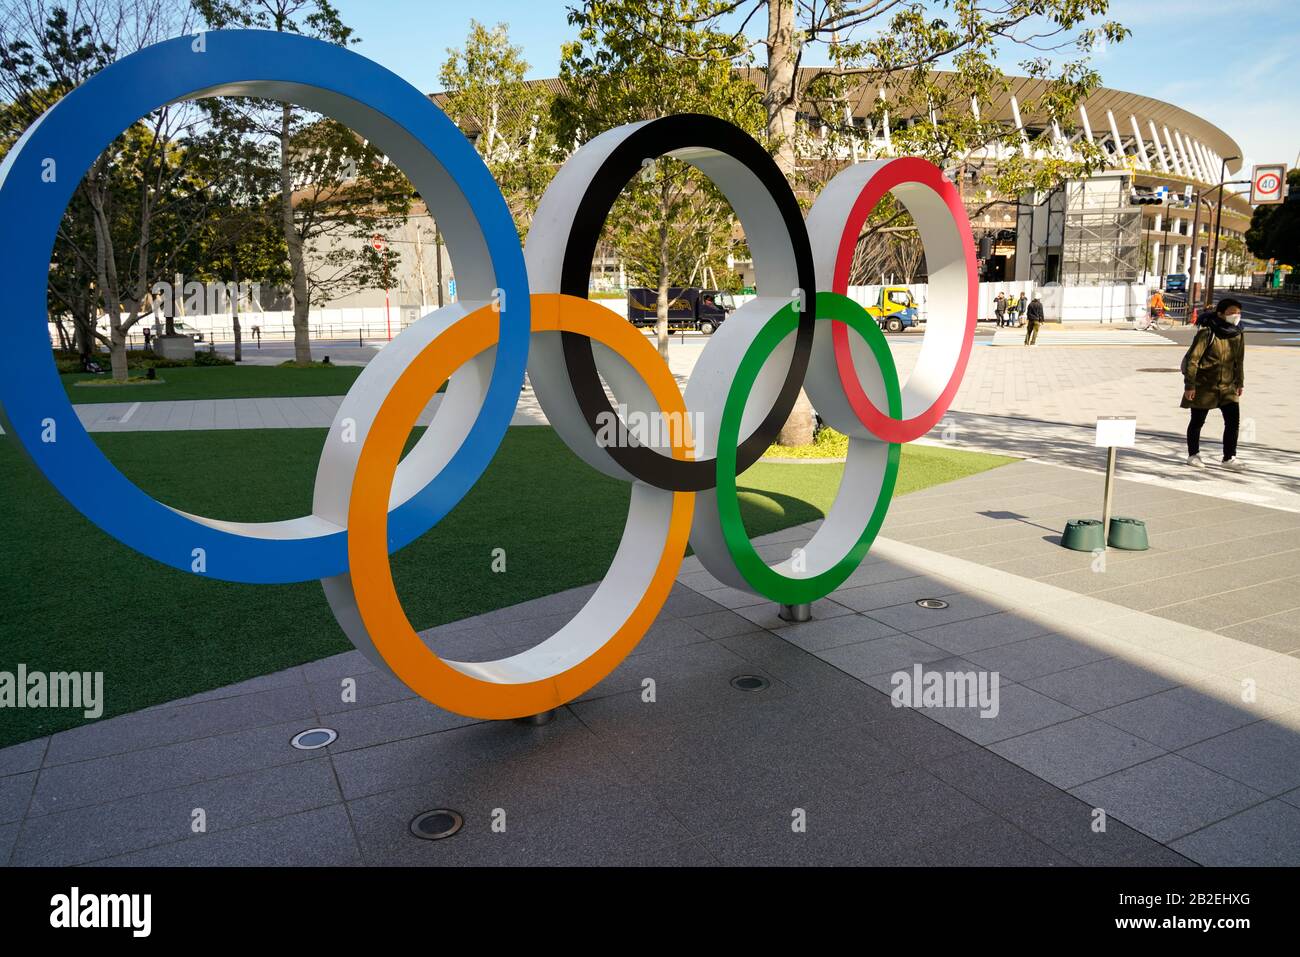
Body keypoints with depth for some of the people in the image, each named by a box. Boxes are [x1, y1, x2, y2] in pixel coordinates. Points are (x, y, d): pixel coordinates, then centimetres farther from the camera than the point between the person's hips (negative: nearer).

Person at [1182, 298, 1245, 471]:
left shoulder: (1238, 334, 3)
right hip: (1204, 385, -5)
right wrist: (1189, 385, -17)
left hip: (1227, 386, 5)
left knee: (1234, 421, -1)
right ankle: (1193, 455, 23)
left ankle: (1229, 458, 8)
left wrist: (1240, 383, 17)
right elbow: (1192, 359, -16)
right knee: (1197, 421, 7)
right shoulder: (1207, 332, -16)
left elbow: (1239, 360, 14)